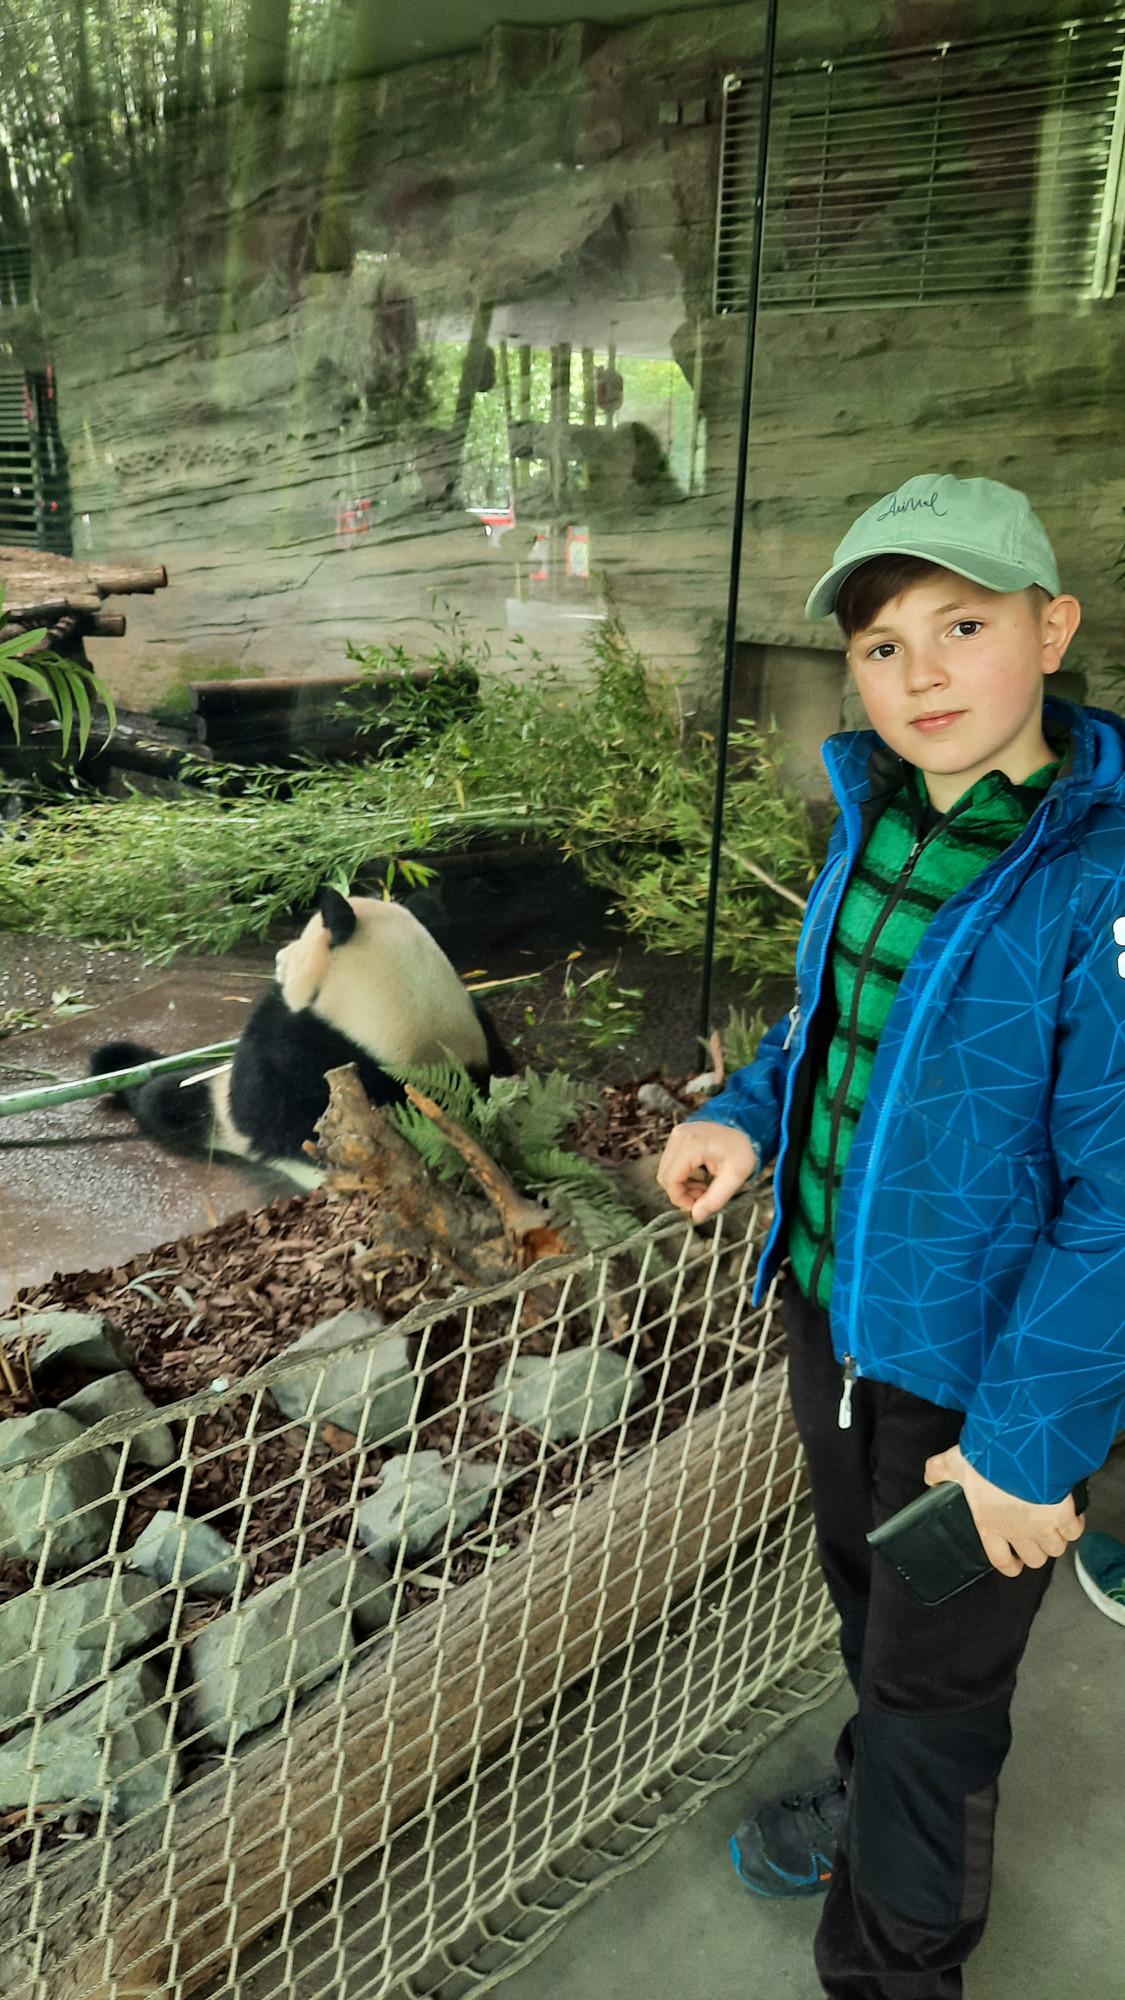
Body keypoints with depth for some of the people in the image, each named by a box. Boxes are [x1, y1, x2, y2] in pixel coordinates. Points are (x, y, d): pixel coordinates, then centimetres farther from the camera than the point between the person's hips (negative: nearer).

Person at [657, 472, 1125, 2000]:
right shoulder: (880, 811, -5)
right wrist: (751, 1113, -3)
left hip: (980, 1363, -7)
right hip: (829, 1300, 7)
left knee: (937, 1674, 17)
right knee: (867, 1593, 31)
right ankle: (876, 1800, 61)